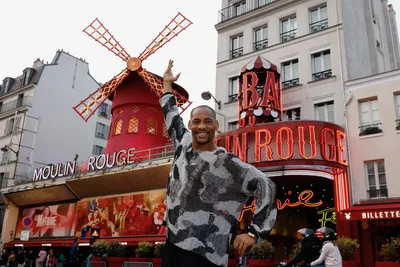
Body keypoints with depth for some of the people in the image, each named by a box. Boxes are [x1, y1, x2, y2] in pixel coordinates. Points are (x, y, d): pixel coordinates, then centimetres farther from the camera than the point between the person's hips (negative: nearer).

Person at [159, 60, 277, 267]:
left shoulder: (227, 163, -8)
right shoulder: (184, 144, 10)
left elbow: (266, 188, -8)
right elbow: (171, 116, 27)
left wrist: (254, 233, -12)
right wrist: (167, 83, 36)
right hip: (172, 246, 7)